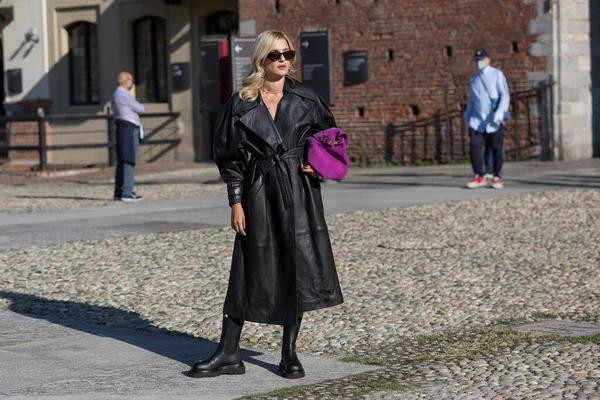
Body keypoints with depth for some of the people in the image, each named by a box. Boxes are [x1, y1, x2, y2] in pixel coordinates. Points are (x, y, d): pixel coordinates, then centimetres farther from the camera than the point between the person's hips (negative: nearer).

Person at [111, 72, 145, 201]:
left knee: (122, 161, 11)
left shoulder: (115, 95, 18)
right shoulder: (124, 95, -14)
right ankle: (126, 193, -14)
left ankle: (119, 192, 12)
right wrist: (142, 106, 13)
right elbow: (140, 108, -8)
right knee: (129, 161, -11)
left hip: (122, 128, 10)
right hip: (129, 129, -10)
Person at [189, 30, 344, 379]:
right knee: (250, 270, 1)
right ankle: (229, 354, 9)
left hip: (299, 193, 1)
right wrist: (236, 202, -4)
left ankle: (290, 353, 11)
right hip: (259, 194, -1)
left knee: (299, 268, 0)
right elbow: (230, 157, 1)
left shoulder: (306, 99, 4)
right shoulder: (241, 104, -1)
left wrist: (319, 165, -2)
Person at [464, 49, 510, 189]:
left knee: (497, 148, 0)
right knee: (475, 146, -10)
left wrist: (500, 111, -21)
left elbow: (505, 95, -6)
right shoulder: (474, 79, 18)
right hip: (477, 120, 4)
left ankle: (497, 177, 10)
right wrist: (468, 119, 18)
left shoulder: (497, 74, 2)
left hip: (494, 120, -4)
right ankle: (479, 177, -6)